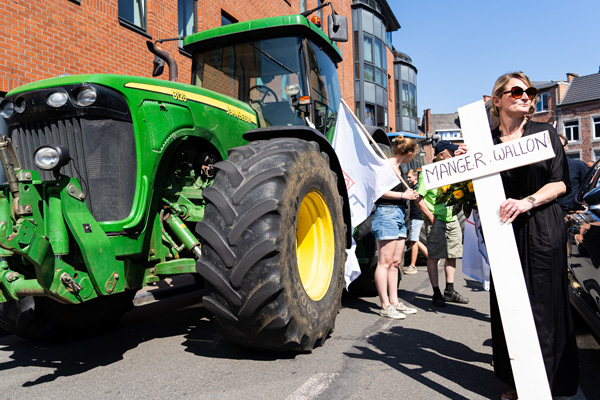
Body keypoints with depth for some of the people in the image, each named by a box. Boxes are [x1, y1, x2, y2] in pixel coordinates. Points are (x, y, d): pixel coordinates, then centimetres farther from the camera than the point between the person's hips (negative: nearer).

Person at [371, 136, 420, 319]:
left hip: (399, 215, 10)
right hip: (386, 214, -10)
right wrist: (403, 195, -13)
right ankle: (385, 306, -1)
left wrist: (410, 194, 26)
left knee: (395, 262, 11)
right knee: (385, 262, -6)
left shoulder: (398, 167, 18)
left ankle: (394, 302, 18)